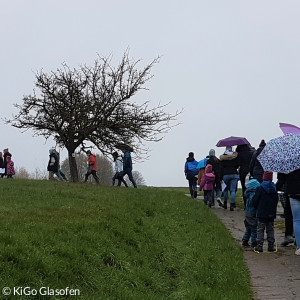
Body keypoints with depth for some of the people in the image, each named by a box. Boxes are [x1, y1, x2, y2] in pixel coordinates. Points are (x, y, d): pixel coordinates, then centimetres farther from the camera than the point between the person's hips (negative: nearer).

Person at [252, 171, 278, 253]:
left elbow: (255, 200, -8)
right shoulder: (274, 189, 4)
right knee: (270, 230, 10)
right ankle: (271, 246, 9)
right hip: (271, 214, 4)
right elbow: (276, 201, 11)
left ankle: (260, 245, -4)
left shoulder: (260, 188, -10)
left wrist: (257, 208, 10)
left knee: (260, 229, 1)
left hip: (262, 213, -4)